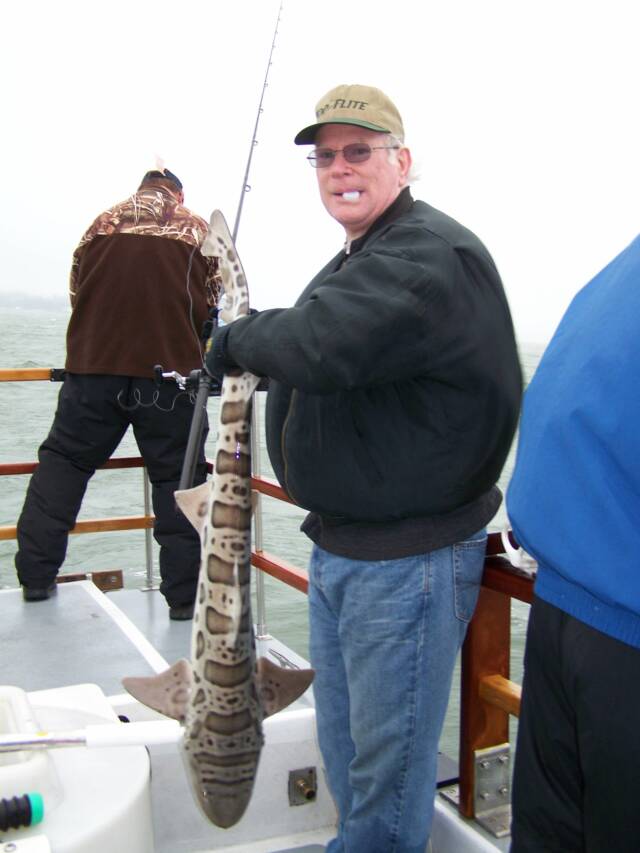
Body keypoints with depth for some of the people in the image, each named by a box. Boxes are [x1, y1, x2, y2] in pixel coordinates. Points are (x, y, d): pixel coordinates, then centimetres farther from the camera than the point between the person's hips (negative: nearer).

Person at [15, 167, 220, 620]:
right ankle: (185, 594, 6)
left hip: (93, 367, 2)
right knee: (178, 476, 5)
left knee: (63, 460, 15)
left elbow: (77, 293, 15)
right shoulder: (199, 231, 8)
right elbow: (213, 307, 8)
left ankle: (36, 575, 15)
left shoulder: (103, 224, 12)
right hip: (171, 374, -1)